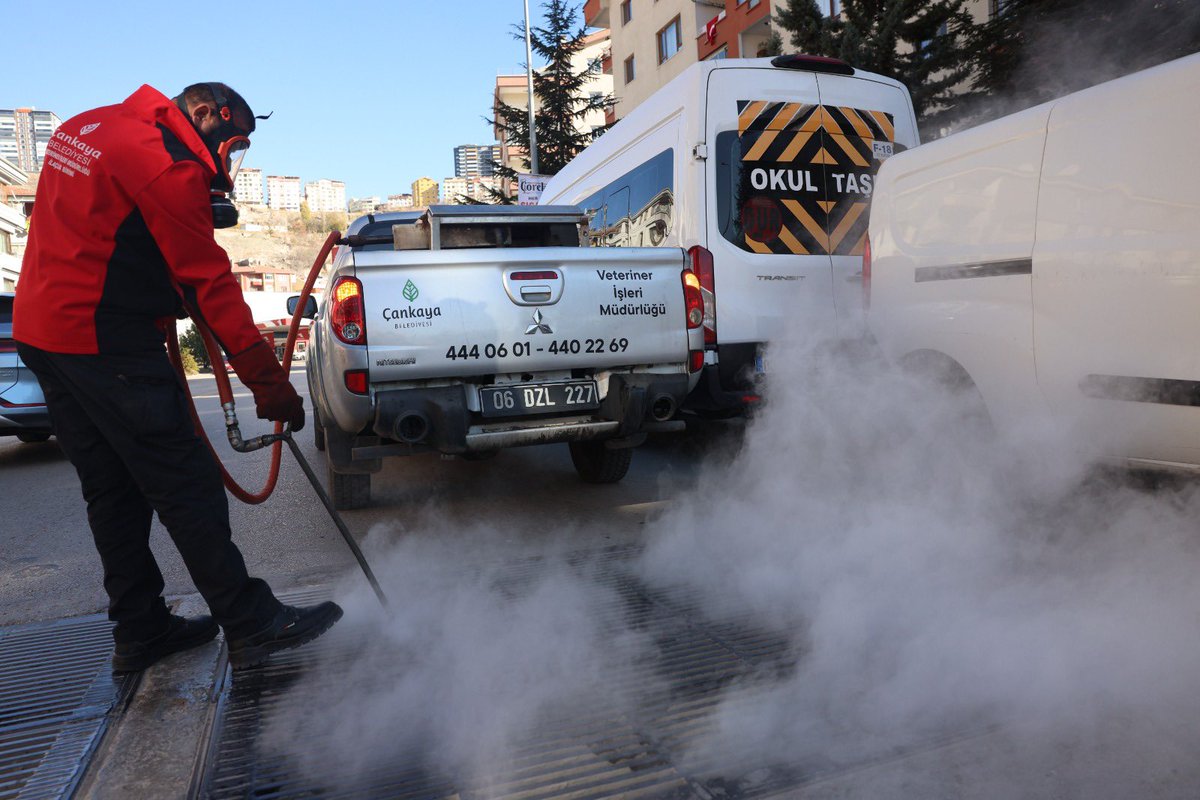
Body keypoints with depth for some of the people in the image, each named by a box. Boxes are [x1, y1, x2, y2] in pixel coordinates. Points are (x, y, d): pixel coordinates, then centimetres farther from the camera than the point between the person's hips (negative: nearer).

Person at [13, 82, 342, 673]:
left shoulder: (86, 126, 15)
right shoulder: (167, 165, -14)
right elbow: (210, 284, -18)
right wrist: (269, 382, -16)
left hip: (39, 330, 10)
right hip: (105, 342, -10)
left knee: (113, 491, 13)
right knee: (186, 488, -6)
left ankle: (139, 632, 23)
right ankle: (251, 625, 1)